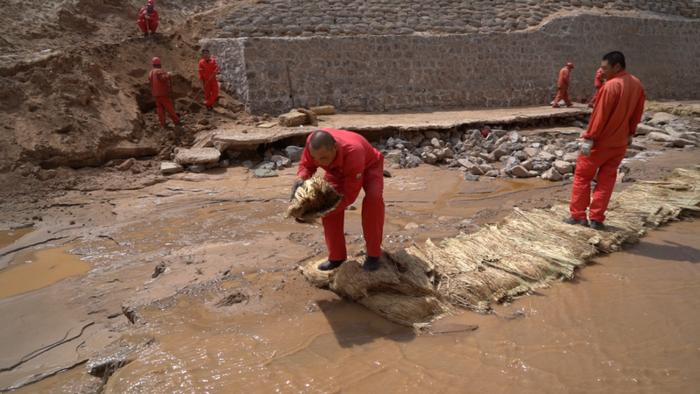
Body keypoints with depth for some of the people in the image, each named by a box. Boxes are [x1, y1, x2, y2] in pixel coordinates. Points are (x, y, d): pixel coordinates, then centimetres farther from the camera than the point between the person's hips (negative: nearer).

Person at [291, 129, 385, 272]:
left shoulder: (353, 152, -46)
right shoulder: (312, 142, -34)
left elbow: (349, 195, -39)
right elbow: (306, 165, -13)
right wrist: (301, 179, -37)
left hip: (369, 165, -4)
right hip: (338, 168, 5)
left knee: (373, 199, -31)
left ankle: (373, 254, -14)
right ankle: (336, 256, -2)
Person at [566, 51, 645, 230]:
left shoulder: (610, 86, -19)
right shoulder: (637, 85, 6)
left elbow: (600, 115, -20)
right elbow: (637, 113, 14)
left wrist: (589, 138, -17)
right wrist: (630, 133, 23)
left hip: (601, 142, -7)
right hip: (620, 142, 7)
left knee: (582, 175, 6)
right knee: (607, 179, 10)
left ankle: (578, 215, 8)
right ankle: (596, 218, 9)